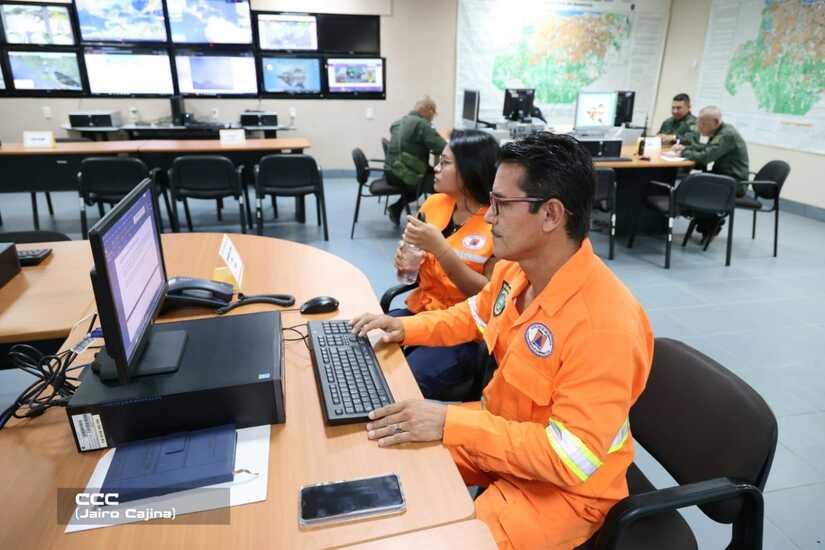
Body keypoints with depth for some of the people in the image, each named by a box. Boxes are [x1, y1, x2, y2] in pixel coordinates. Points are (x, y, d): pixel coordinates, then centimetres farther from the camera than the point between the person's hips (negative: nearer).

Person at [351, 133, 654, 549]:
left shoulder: (606, 324, -33)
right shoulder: (514, 267, -9)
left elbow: (571, 457, -30)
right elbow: (476, 315, 13)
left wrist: (451, 423, -34)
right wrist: (408, 328, -1)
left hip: (566, 486, -7)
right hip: (502, 425, 7)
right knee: (390, 456, 8)